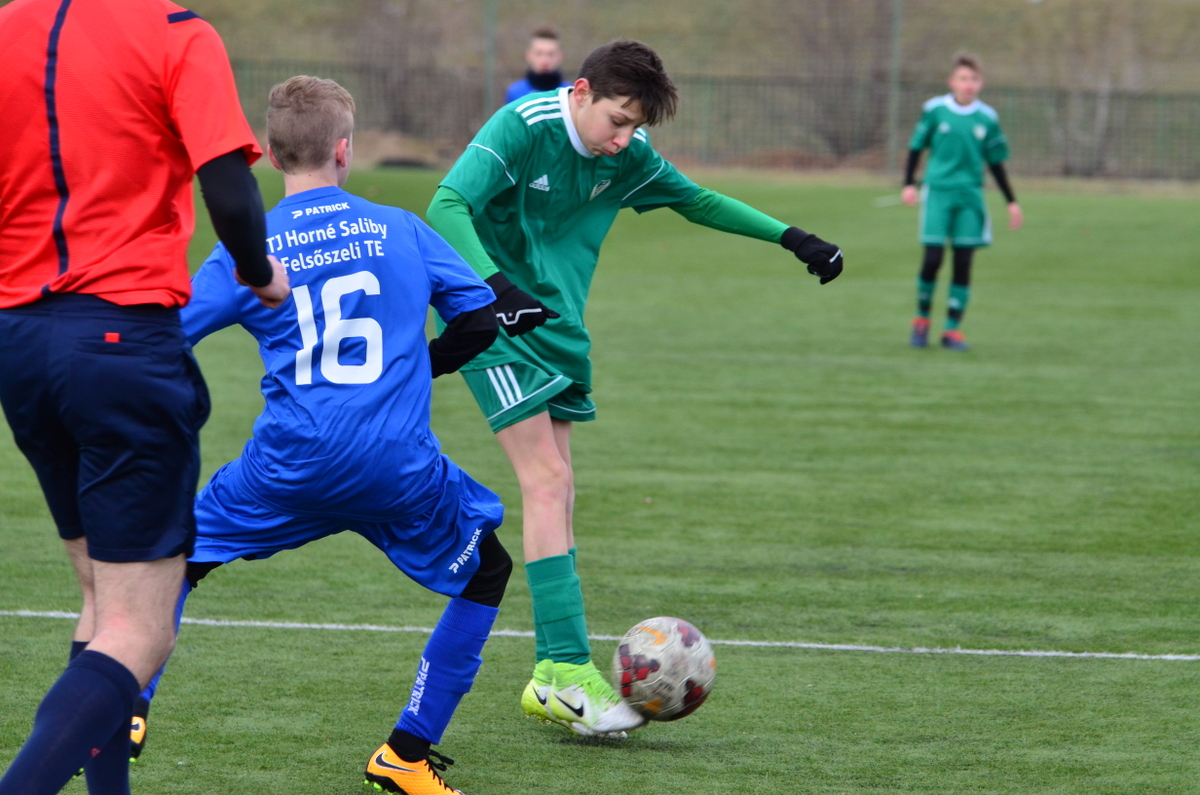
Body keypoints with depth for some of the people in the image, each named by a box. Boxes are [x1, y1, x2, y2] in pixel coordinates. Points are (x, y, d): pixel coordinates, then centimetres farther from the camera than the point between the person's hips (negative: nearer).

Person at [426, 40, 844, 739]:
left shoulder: (630, 156, 1)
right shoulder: (524, 128, -20)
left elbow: (697, 201, 18)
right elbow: (447, 206, -30)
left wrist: (791, 238, 11)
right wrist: (498, 287, -44)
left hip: (559, 327, 7)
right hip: (494, 323, -7)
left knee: (557, 491, 4)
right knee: (547, 479, -17)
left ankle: (551, 681, 6)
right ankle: (567, 670, -20)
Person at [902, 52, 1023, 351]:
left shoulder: (987, 118, 5)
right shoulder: (935, 110, 0)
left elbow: (996, 163, 14)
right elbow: (916, 147, 9)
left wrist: (1011, 202, 13)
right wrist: (909, 184, -1)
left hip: (970, 196, 2)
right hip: (938, 192, -2)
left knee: (963, 262, -1)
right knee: (933, 258, -9)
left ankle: (953, 328, 6)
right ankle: (922, 318, 13)